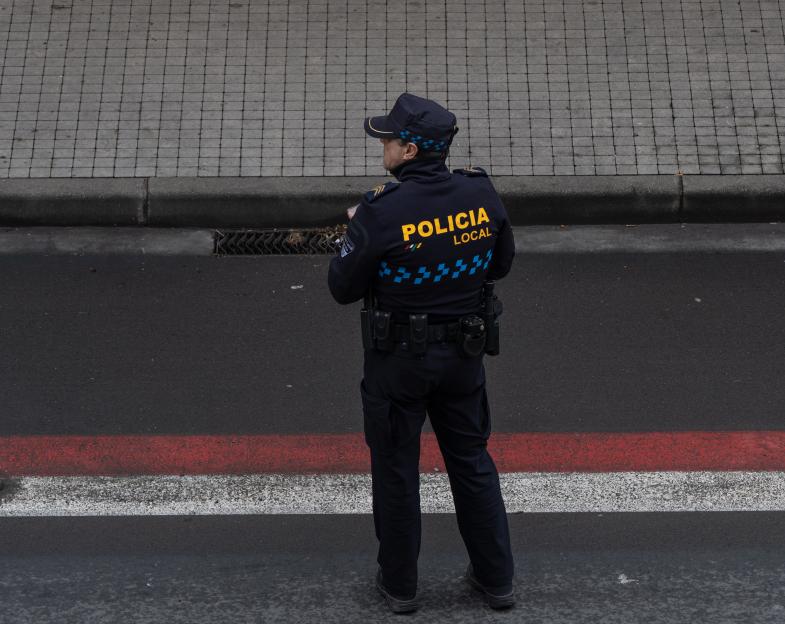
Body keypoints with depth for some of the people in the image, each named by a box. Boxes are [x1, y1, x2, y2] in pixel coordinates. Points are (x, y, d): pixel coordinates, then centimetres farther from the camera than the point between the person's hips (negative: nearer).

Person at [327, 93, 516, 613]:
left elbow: (343, 288, -12)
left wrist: (358, 231, 3)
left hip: (397, 359, -4)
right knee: (473, 462, 19)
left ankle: (400, 584, 26)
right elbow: (501, 264, 6)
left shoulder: (381, 211, -23)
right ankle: (497, 579, 28)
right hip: (463, 353, 4)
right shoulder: (482, 195, -9)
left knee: (396, 470, 13)